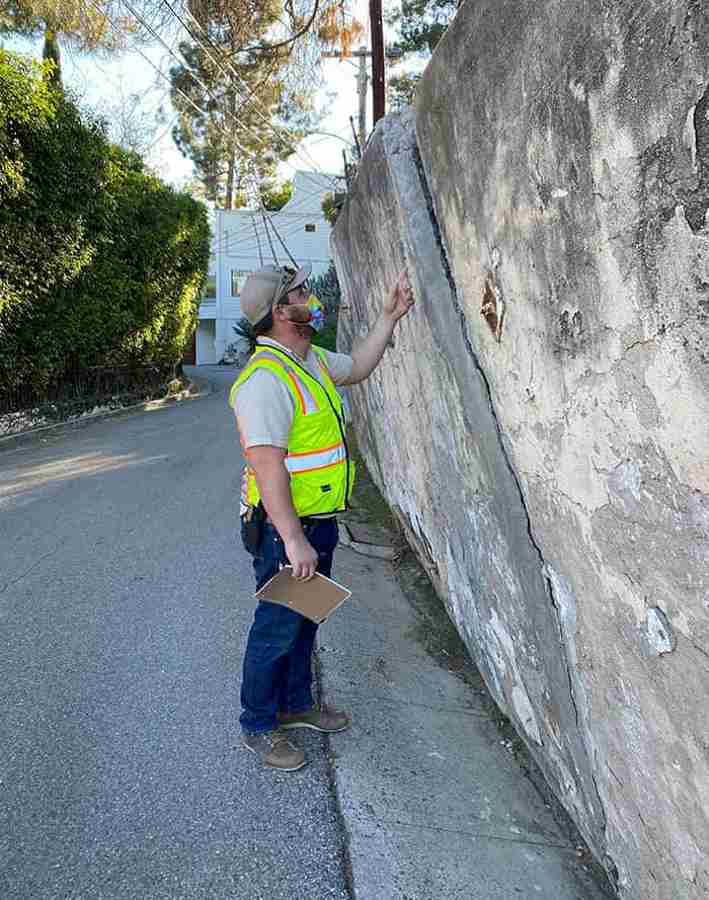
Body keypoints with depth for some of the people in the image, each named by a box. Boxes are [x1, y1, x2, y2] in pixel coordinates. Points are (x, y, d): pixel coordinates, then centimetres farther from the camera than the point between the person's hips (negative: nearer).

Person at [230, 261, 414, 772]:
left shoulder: (310, 360, 8)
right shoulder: (266, 379, -24)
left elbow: (357, 368, 27)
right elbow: (268, 466, -29)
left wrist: (390, 317, 21)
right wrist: (293, 541, -29)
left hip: (318, 523, 10)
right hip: (286, 529, -9)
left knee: (305, 619, 23)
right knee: (277, 628, 7)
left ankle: (296, 705, 43)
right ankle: (258, 728, 28)